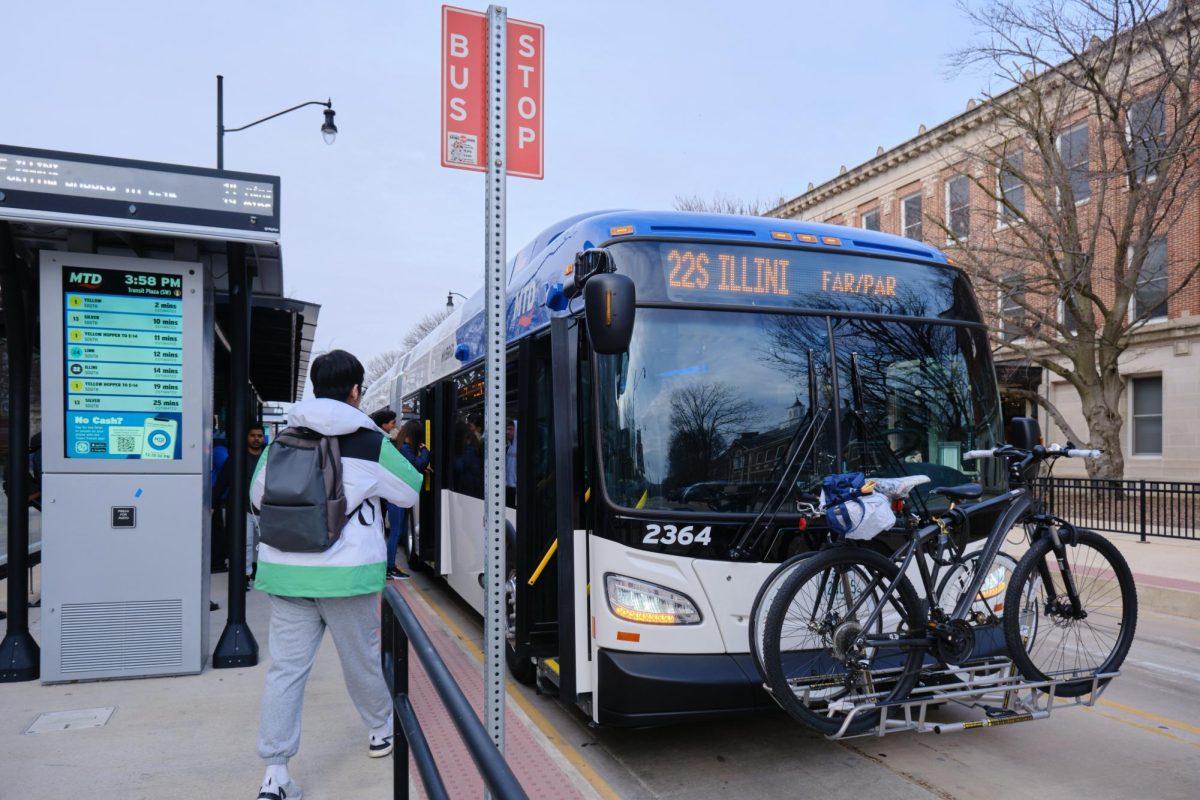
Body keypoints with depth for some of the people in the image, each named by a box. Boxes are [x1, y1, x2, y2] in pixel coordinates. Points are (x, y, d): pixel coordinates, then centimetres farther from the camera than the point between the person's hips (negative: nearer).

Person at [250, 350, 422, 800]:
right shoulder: (370, 443, -8)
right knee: (362, 657, 16)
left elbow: (258, 497, 16)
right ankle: (381, 730, 38)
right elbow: (411, 493, 4)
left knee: (285, 667, 6)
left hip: (286, 570, 3)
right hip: (347, 572, -2)